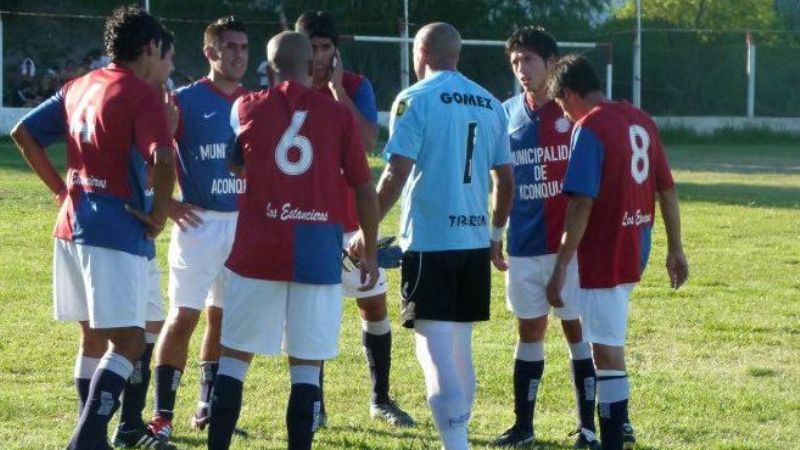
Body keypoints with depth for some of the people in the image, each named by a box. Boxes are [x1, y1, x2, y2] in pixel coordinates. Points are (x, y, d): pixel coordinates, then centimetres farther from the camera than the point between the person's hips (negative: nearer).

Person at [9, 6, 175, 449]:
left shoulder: (78, 88, 13)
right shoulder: (143, 96, -10)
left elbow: (23, 133, 17)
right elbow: (162, 158, -25)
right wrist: (159, 212, -11)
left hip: (72, 225, 8)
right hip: (118, 229, -8)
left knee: (93, 336, 17)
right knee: (129, 340, -7)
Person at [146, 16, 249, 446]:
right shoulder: (186, 100, -4)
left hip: (246, 224, 4)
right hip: (199, 222, -4)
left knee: (221, 315, 12)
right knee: (183, 316, -8)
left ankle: (207, 406, 23)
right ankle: (162, 415, -4)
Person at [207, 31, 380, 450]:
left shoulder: (247, 108, 3)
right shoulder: (338, 115, 2)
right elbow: (365, 190, 3)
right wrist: (370, 253, 14)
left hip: (257, 252, 0)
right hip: (318, 253, 0)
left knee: (235, 355, 8)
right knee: (306, 364, 3)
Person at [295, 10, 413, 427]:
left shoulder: (356, 87, -3)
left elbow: (367, 141, -19)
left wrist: (337, 89, -20)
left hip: (349, 217, 1)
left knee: (374, 304, 5)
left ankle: (381, 399, 18)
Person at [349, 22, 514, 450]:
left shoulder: (415, 100, -7)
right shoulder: (490, 105, 11)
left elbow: (396, 174, -14)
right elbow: (506, 179, 14)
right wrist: (497, 233, 26)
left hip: (429, 241, -6)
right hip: (475, 241, 6)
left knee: (436, 350, -7)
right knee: (460, 347, 16)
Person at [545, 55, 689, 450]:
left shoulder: (589, 128, -15)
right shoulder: (641, 120, 9)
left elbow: (582, 203, -20)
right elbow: (667, 189, 13)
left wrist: (561, 267, -19)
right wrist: (675, 249, 21)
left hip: (603, 253, -8)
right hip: (637, 250, 8)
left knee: (607, 351, -4)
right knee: (609, 345, 24)